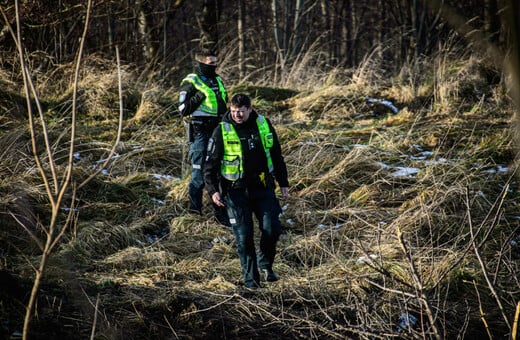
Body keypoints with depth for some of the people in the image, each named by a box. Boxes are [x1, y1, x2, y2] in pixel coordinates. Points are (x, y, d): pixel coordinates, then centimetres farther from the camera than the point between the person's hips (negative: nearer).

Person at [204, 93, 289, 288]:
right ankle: (250, 277, 12)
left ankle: (265, 264, 18)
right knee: (244, 237, -2)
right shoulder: (222, 131, -6)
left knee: (272, 229, -7)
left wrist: (283, 183, 15)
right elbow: (210, 164, -3)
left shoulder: (264, 125, 3)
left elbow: (276, 155, 15)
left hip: (263, 188, 2)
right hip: (236, 191, -2)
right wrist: (213, 190, -14)